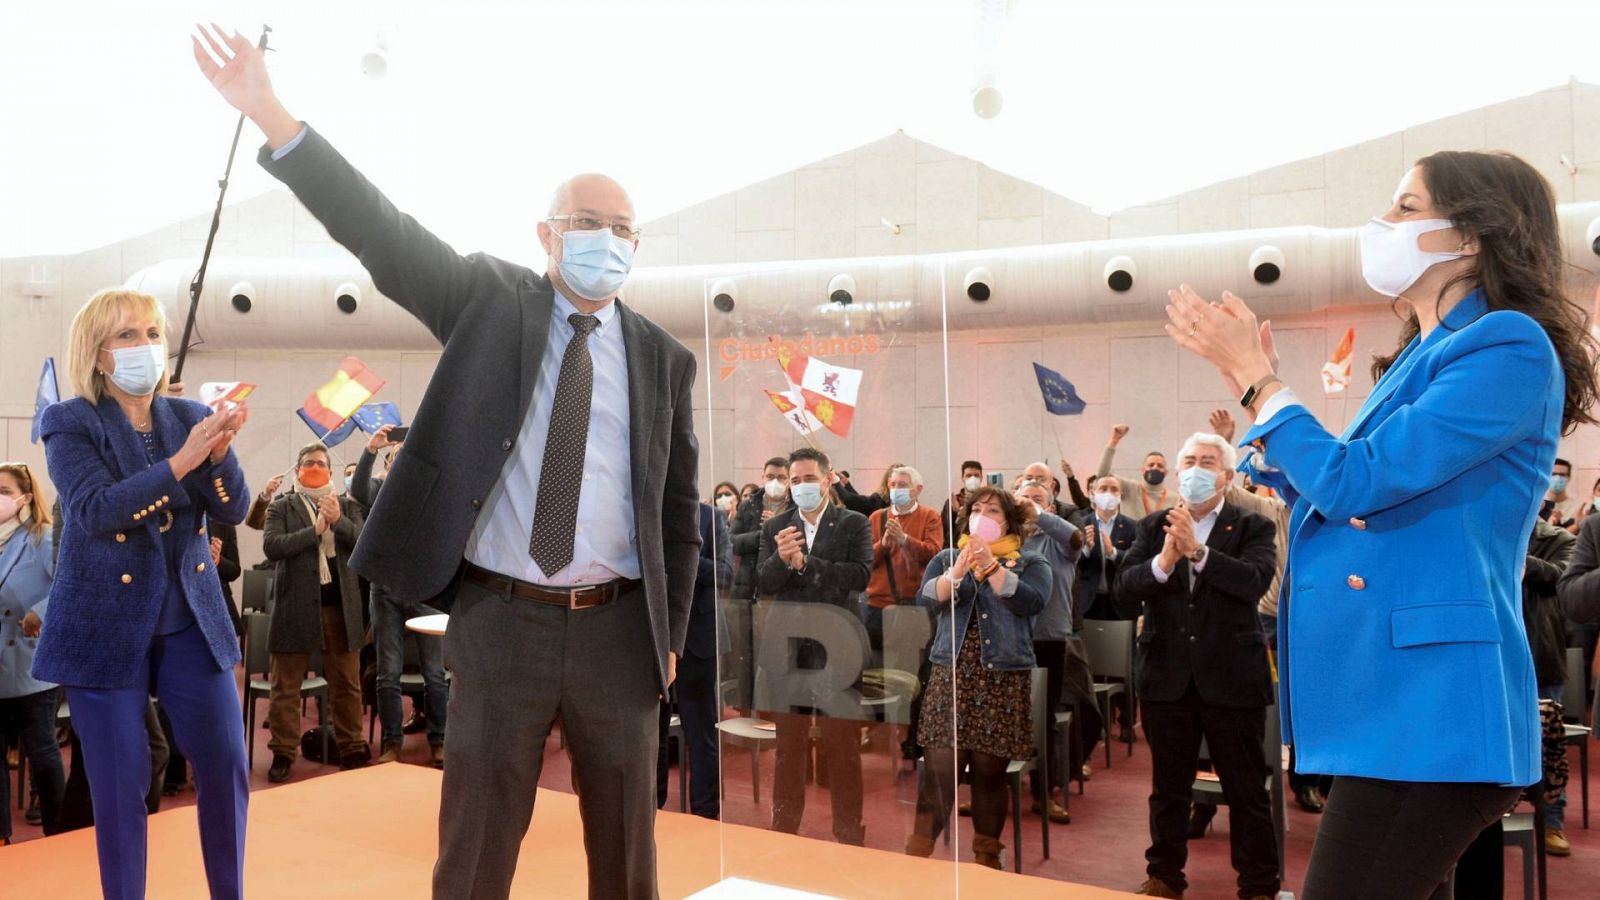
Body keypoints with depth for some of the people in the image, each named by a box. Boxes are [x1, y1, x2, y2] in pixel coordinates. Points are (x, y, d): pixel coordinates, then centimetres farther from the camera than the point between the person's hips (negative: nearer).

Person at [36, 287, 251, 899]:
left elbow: (234, 510, -2)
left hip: (191, 622, 4)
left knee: (227, 768, 4)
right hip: (107, 630, -3)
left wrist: (218, 452, -21)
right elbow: (96, 511, -20)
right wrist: (180, 462, -31)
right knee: (121, 785, 3)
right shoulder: (70, 423, -5)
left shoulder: (190, 416, 5)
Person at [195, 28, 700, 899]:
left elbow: (678, 510, 8)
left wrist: (670, 634, 6)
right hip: (502, 621, -1)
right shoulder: (491, 302, 3)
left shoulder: (663, 358, 6)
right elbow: (381, 231, -7)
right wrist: (268, 113, -17)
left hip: (617, 629, 2)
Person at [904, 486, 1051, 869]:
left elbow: (1032, 602, -12)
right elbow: (927, 597, -4)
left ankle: (987, 855, 17)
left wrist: (991, 565, -18)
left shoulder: (1030, 562, 7)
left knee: (990, 771, 4)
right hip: (951, 673, 1)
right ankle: (919, 850, 2)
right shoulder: (947, 558, 13)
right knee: (939, 767, -6)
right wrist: (958, 570, -20)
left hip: (1005, 677, -1)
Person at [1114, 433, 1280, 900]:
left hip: (1232, 677, -2)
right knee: (1168, 787, 15)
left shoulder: (1253, 527, -1)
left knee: (1247, 790, 7)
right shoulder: (1153, 525, 6)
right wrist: (1164, 560, -24)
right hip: (1167, 676, 3)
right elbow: (1124, 589, -6)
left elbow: (1255, 582, -19)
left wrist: (1197, 550, -29)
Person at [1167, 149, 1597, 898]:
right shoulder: (1425, 357, 16)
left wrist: (1254, 375, -8)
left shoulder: (1508, 346, -12)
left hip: (1428, 701, -10)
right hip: (1391, 694, 10)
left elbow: (1352, 484, -19)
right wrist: (1248, 374, 16)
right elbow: (1325, 496, 21)